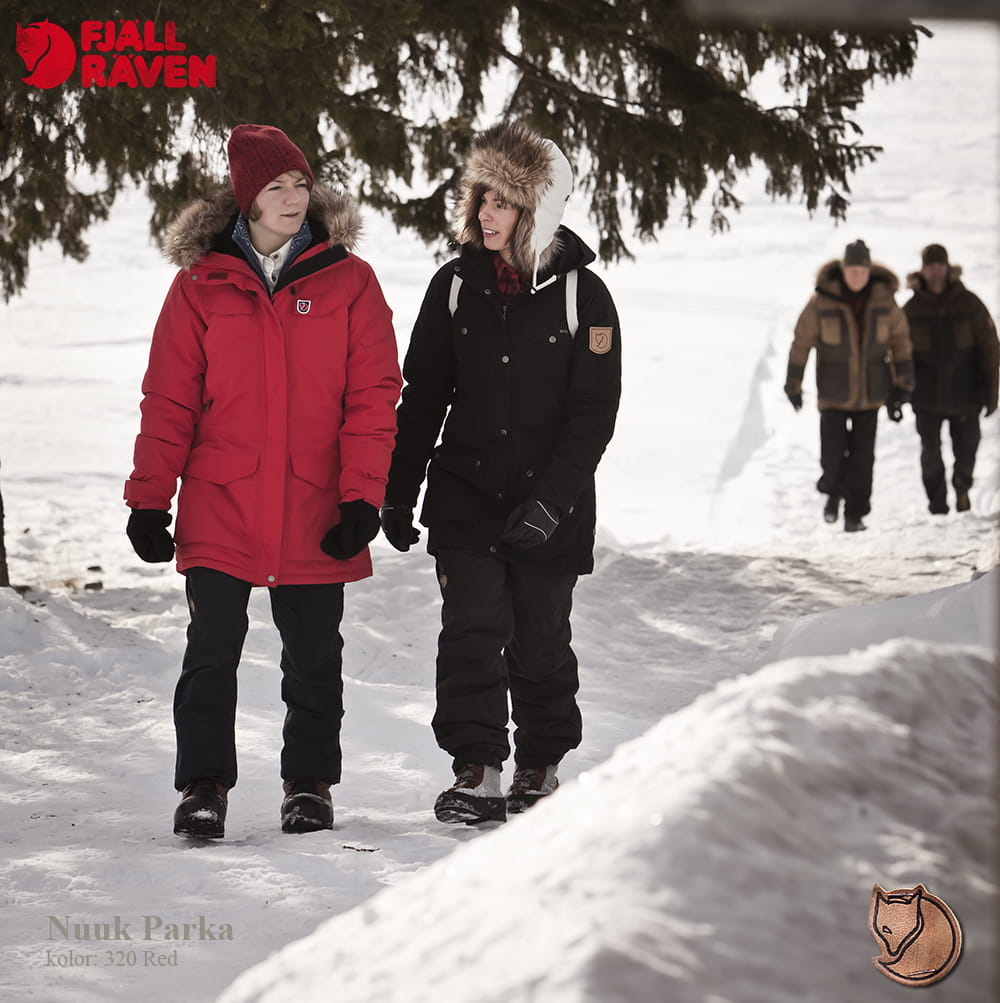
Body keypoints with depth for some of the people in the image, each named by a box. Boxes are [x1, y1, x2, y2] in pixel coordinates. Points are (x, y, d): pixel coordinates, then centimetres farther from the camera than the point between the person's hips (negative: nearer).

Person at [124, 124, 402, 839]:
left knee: (314, 659, 10)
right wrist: (149, 498, -1)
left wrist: (362, 496, -9)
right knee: (212, 651, -6)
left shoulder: (348, 282, 3)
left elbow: (373, 397, 0)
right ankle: (204, 786, 2)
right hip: (219, 510, -1)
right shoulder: (203, 283, 3)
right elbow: (169, 401, 4)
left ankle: (310, 786, 24)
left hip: (316, 514, 1)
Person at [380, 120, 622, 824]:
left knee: (541, 641, 7)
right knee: (471, 631, -9)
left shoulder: (582, 295, -5)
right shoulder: (456, 285, 2)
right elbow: (422, 397, 8)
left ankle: (541, 767, 23)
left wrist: (550, 500, -16)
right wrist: (398, 495, 7)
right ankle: (477, 771, -5)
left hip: (551, 508, -1)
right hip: (465, 496, 2)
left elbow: (595, 412, -6)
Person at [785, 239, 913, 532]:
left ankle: (855, 512, 13)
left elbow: (900, 340, 6)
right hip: (833, 393, -2)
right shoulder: (822, 301, -12)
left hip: (870, 393, 2)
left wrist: (902, 384, 4)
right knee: (832, 453, -4)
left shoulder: (883, 300, -5)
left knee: (862, 457, 0)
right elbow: (802, 341, -5)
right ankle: (833, 492, 27)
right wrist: (793, 385, -3)